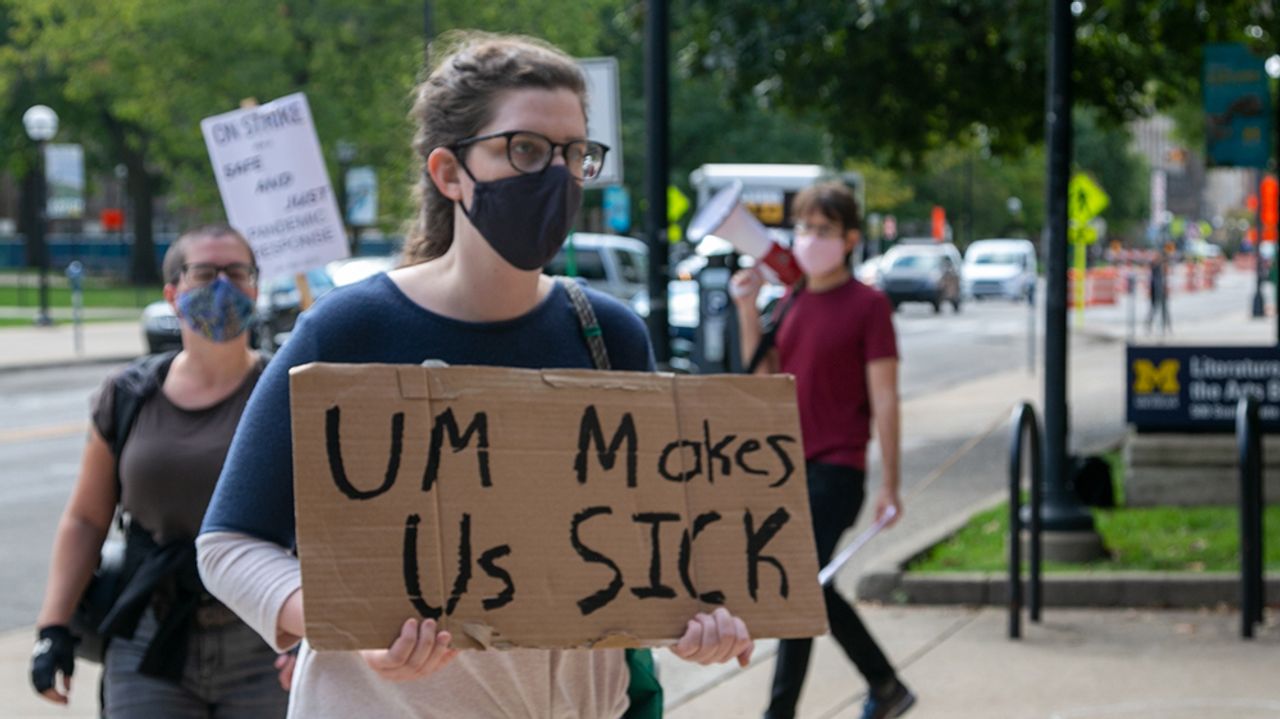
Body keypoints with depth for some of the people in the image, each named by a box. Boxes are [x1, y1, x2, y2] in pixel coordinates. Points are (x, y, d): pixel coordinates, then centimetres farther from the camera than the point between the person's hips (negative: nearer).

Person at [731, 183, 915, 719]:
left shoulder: (867, 306, -6)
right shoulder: (791, 302, 13)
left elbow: (884, 399, -8)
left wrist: (889, 485, -11)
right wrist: (747, 309, 1)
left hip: (836, 469, -7)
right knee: (814, 591, 13)